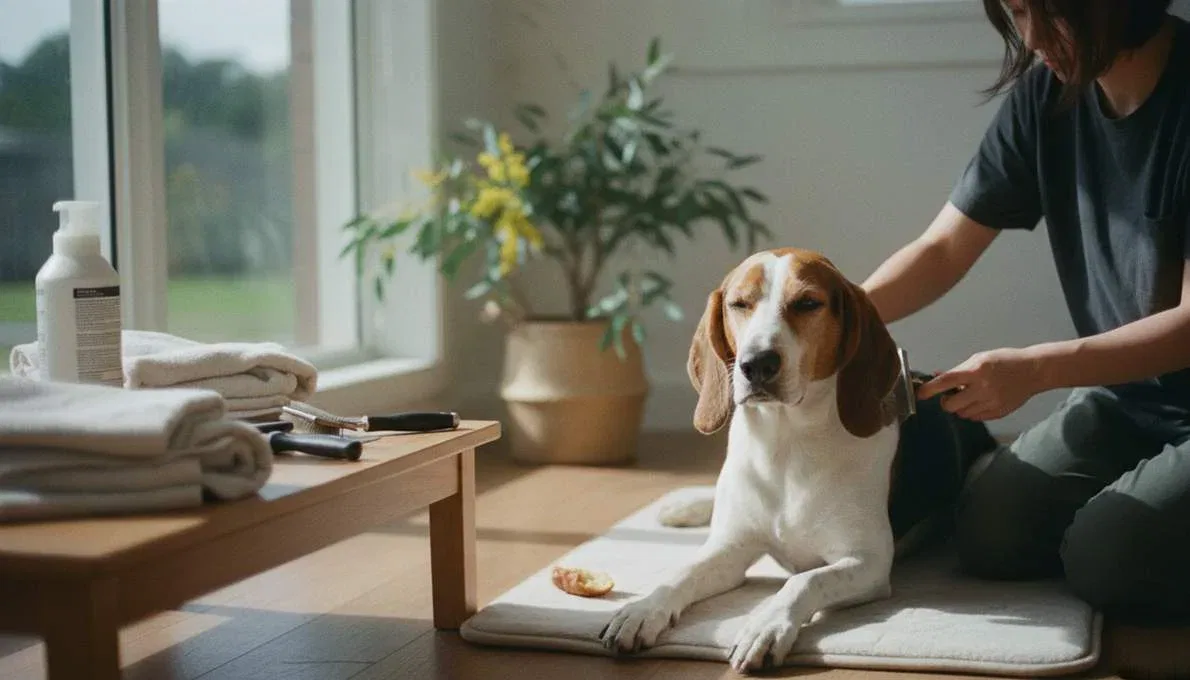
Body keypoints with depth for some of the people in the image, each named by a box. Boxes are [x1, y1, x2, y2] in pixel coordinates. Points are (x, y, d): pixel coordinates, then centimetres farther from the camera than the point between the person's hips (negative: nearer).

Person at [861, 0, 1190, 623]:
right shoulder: (1046, 92, -4)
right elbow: (943, 249, -1)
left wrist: (1036, 369, -30)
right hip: (1120, 394, 6)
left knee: (1105, 562, -24)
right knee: (989, 536, -11)